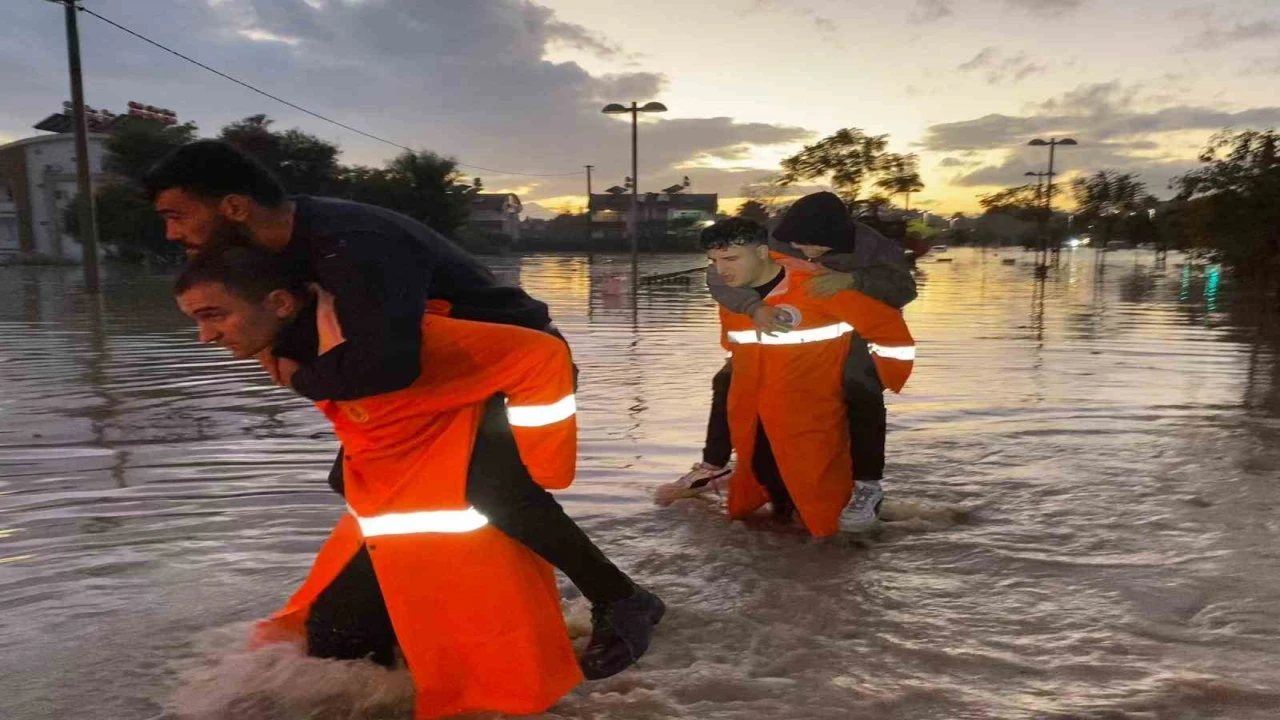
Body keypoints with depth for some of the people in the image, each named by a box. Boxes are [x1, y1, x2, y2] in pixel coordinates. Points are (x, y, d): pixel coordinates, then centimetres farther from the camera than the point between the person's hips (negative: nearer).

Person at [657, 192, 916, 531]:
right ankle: (713, 467, 11)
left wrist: (852, 280, -49)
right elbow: (717, 273, -27)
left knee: (862, 397, -34)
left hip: (854, 336, -3)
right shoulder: (778, 241, -22)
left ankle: (868, 485, -14)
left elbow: (904, 288, -31)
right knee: (729, 382, -5)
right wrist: (754, 307, -46)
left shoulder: (869, 245, -25)